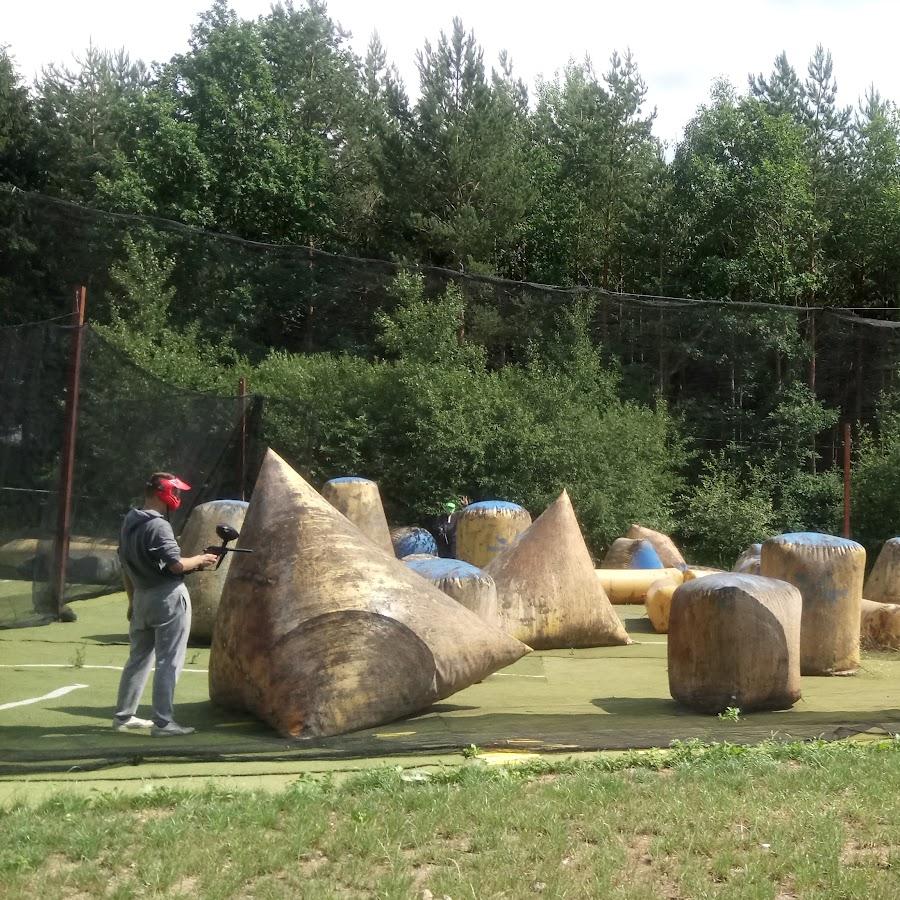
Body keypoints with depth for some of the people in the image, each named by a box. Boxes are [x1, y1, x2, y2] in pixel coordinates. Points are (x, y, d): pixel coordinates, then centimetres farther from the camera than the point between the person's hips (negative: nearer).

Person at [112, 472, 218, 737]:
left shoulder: (128, 523, 10)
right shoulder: (158, 526, -18)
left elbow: (126, 567, 16)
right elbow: (177, 565, -22)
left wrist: (132, 601, 22)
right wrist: (201, 560, -4)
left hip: (141, 596, 9)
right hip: (168, 597, -9)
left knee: (139, 658, 18)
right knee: (168, 662, -3)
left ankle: (123, 716, 24)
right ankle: (163, 722, -1)